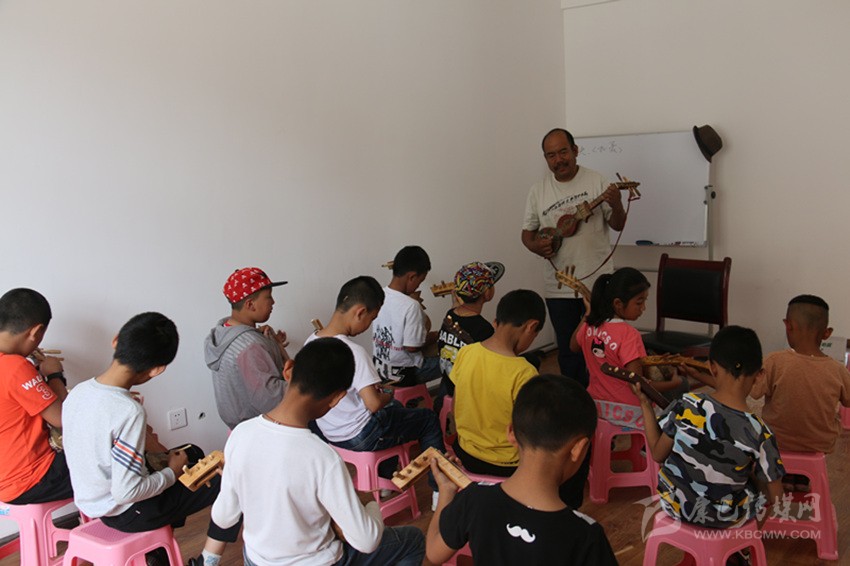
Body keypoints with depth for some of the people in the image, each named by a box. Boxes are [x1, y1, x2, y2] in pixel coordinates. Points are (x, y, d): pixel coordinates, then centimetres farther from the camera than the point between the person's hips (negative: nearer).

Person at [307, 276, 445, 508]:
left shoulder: (311, 341, -3)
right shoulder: (353, 352, -29)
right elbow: (374, 404, -31)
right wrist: (387, 395, -9)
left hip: (327, 432, 8)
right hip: (359, 438, -8)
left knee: (394, 410, 34)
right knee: (428, 419, 13)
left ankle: (386, 479, 44)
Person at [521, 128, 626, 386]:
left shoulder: (596, 181, -3)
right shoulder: (538, 190, 4)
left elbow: (618, 226, -1)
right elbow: (527, 233, 10)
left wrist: (616, 205, -22)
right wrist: (536, 246, -13)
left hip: (597, 282, -2)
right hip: (558, 287, 2)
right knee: (568, 351, 12)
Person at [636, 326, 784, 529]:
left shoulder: (685, 405, -22)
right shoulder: (758, 432, -24)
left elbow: (658, 454, -9)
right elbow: (774, 497, -14)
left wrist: (645, 403, -2)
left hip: (674, 504, 1)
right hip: (724, 520, -1)